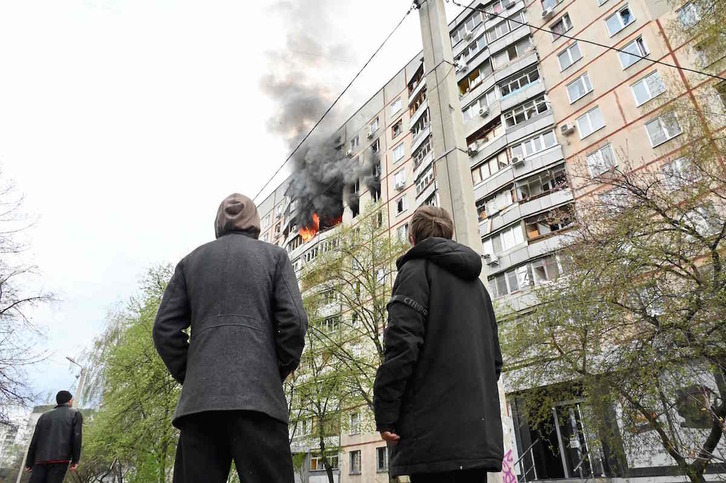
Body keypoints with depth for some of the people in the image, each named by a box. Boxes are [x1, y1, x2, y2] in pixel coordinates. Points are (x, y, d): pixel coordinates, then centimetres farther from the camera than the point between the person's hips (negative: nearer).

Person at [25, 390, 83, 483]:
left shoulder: (45, 416, 22)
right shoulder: (75, 414, 10)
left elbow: (35, 440, 15)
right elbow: (77, 436, -3)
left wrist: (29, 462, 17)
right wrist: (75, 460, -3)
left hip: (40, 460, 4)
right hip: (60, 459, -4)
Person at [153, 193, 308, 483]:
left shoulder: (191, 261, 16)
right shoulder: (274, 256, 8)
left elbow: (165, 328, 8)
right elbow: (294, 321, -4)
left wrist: (190, 376, 15)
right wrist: (279, 371, 8)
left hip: (198, 398, 3)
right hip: (259, 395, -3)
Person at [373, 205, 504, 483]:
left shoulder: (417, 270, -2)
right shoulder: (475, 282, 21)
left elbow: (403, 343, -16)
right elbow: (494, 357, 21)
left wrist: (385, 413, -13)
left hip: (433, 431, -7)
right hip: (480, 431, 8)